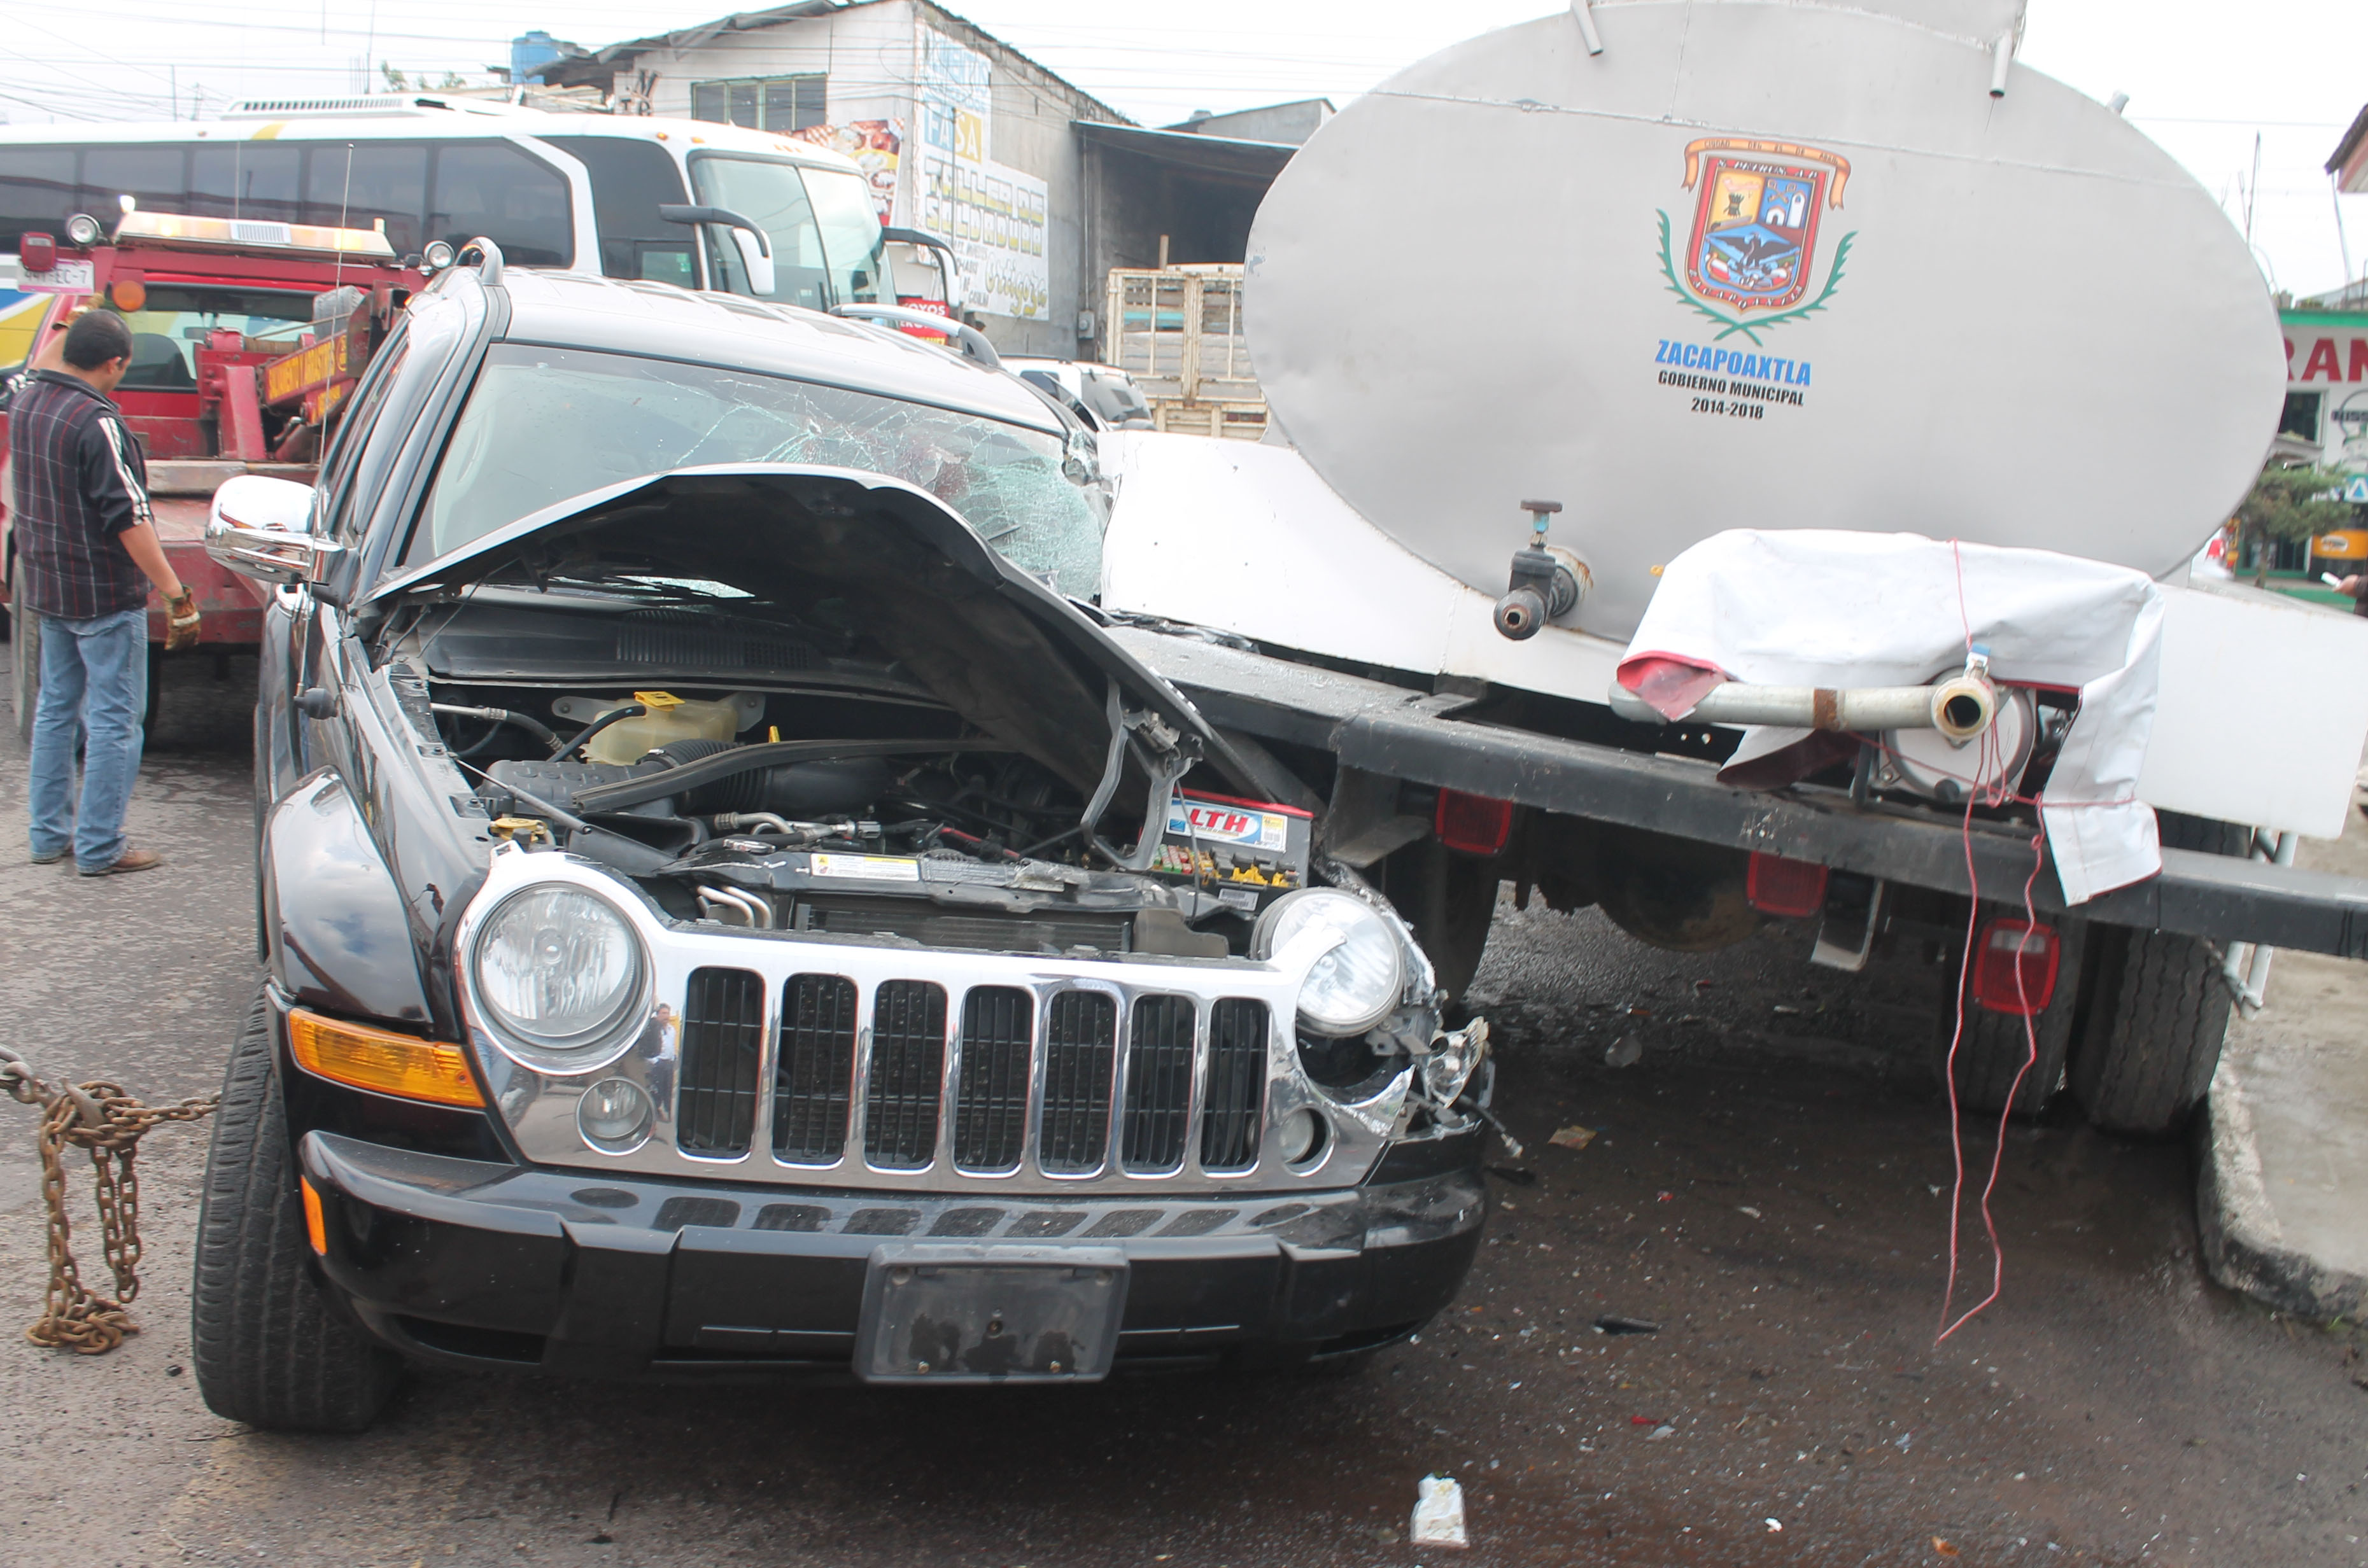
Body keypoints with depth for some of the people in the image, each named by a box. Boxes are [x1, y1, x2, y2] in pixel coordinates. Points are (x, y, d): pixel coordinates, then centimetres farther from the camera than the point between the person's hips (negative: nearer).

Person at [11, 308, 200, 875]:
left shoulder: (25, 402, 3)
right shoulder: (97, 423, -22)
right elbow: (130, 519, -24)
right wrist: (176, 594, -23)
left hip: (46, 587, 9)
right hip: (104, 594, -9)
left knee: (56, 707, 18)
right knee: (113, 718, -1)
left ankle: (50, 833, 25)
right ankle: (100, 847, 2)